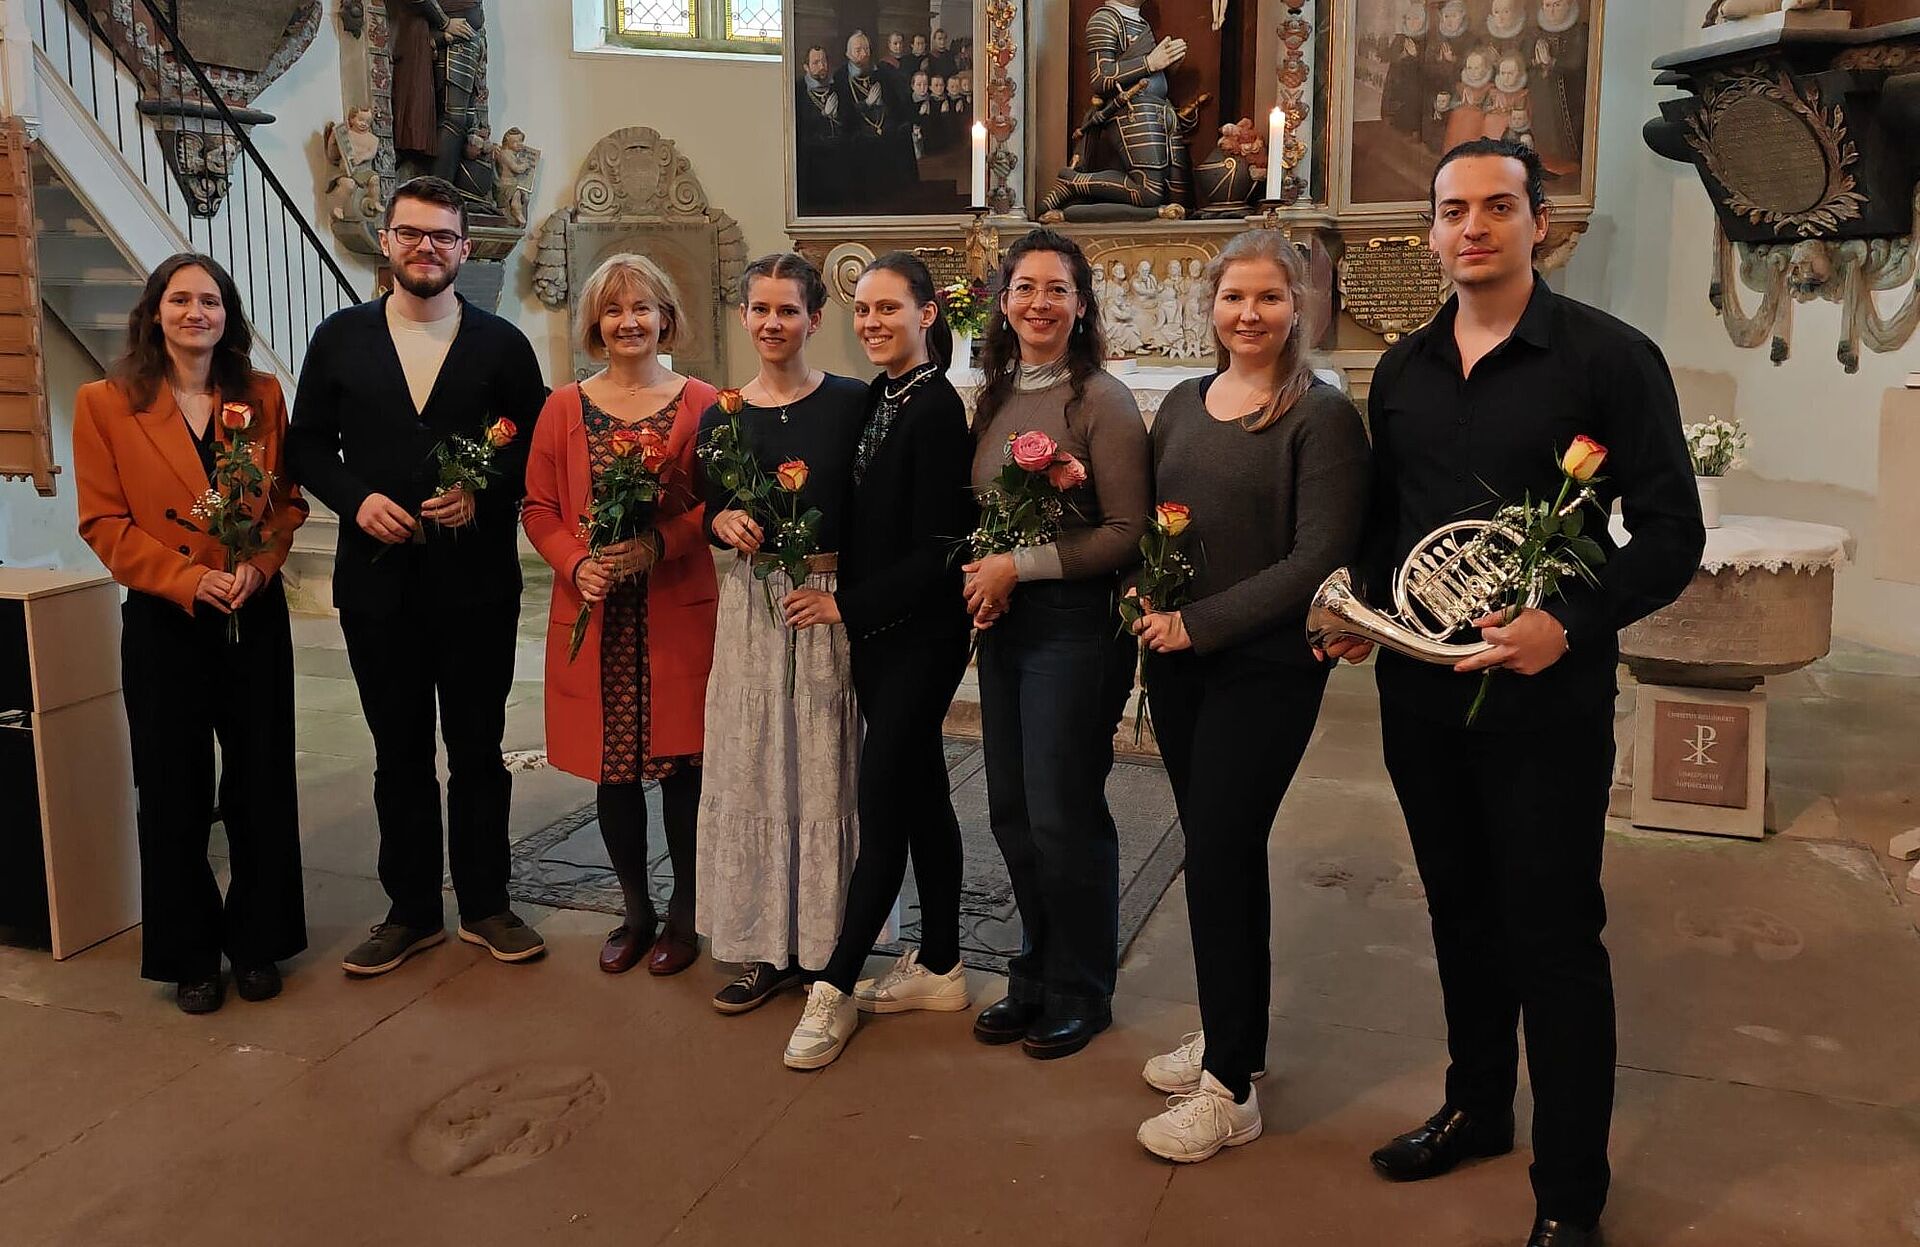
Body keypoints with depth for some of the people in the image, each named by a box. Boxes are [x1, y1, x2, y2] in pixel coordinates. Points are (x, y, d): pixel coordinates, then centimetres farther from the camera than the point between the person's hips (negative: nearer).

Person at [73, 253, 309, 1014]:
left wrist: (258, 565, -12)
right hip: (164, 620, -2)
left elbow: (287, 500, 6)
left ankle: (258, 940, 23)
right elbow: (104, 521, -5)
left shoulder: (261, 396, 5)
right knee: (174, 793, 6)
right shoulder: (105, 404, -2)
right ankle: (189, 955, 21)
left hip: (256, 615, 2)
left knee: (261, 783, 7)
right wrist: (189, 579, -16)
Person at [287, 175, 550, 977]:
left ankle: (484, 905, 23)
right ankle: (411, 912, 24)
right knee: (399, 755, 11)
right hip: (378, 581, 1)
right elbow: (309, 445, 7)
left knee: (478, 752, 9)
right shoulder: (340, 338, 5)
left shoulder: (502, 344, 2)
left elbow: (536, 452, 1)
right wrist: (357, 498, -10)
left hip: (476, 583, -1)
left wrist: (482, 495, -15)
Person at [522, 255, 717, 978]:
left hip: (678, 619, -2)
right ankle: (636, 911, 26)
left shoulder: (701, 404, 0)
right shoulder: (564, 408, 8)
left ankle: (684, 917, 20)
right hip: (595, 619, 3)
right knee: (612, 770, 9)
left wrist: (656, 545, -17)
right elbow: (539, 509, 7)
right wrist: (578, 565, -10)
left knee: (681, 766, 3)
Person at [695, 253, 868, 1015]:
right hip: (751, 606, 4)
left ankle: (829, 945, 16)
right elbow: (709, 511, 14)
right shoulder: (721, 415, 7)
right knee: (753, 768, 6)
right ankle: (768, 946, 17)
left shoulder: (852, 403, -3)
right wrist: (725, 523, -7)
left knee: (827, 771, 3)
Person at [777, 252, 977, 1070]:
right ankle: (940, 967, 27)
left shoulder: (936, 407, -15)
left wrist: (847, 605, -13)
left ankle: (836, 986, 7)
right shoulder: (875, 399, 10)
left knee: (883, 803, -2)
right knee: (920, 793, 15)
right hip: (879, 633, 9)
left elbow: (936, 548, -17)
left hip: (919, 636, -9)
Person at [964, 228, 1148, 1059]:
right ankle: (1036, 978, 30)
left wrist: (1021, 566, -15)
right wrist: (981, 576, -1)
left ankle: (1081, 993, 20)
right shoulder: (993, 397, 10)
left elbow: (1128, 532, -14)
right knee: (1011, 811, 12)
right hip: (1000, 621, 7)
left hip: (1074, 623, -7)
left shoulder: (1100, 400, -10)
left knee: (1063, 816, 0)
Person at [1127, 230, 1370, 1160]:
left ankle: (1230, 1087, 10)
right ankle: (1229, 1032, 31)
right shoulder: (1182, 405, 10)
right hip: (1177, 663, 6)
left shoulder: (1321, 415, -8)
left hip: (1266, 670, -6)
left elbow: (1320, 556, -15)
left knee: (1219, 857, -4)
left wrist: (1201, 622, -17)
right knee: (1216, 851, 13)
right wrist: (1149, 599, -3)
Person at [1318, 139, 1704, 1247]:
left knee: (1554, 934, 2)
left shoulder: (1608, 356, -8)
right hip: (1421, 688, 5)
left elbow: (1671, 531, -9)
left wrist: (1570, 622, -22)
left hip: (1546, 692, -5)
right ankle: (1477, 1109, 37)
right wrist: (1365, 602, 1)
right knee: (1461, 908, 18)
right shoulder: (1405, 369, 9)